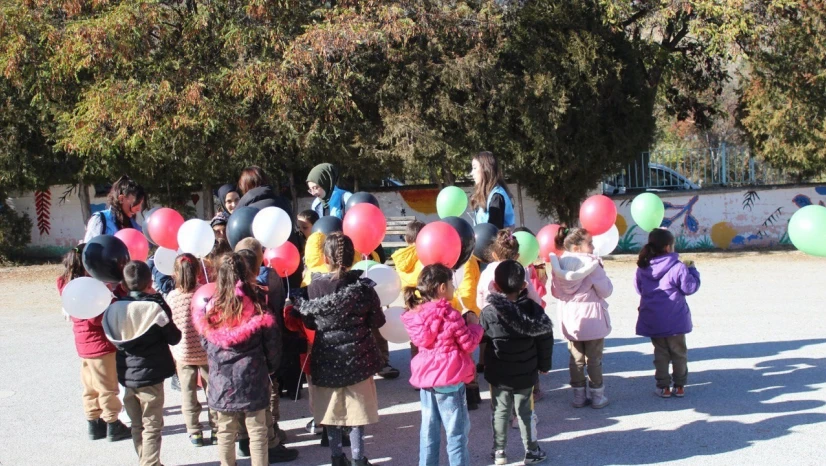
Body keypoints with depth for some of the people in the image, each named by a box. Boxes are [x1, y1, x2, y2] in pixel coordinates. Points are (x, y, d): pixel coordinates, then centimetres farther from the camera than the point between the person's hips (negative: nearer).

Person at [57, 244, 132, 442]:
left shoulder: (68, 283, 3)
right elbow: (97, 318, -25)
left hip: (84, 344, 8)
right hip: (100, 344, -8)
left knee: (90, 387, 16)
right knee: (107, 388, 3)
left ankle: (94, 424, 25)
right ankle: (113, 426, 12)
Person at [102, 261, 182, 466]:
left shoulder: (114, 307, -2)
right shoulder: (155, 306, -15)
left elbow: (112, 338, 8)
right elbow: (174, 338, -6)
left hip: (127, 375, 5)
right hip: (150, 375, -5)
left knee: (137, 426, 18)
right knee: (152, 426, 3)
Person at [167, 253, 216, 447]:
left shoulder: (172, 296, -9)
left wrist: (171, 352, 12)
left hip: (182, 353, 1)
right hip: (206, 351, -1)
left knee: (188, 393, 11)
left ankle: (194, 433, 16)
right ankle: (216, 430, 19)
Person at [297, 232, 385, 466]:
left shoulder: (315, 287, -9)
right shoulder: (363, 286, -12)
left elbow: (308, 322, 0)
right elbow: (377, 321, -4)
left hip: (327, 358, 1)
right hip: (357, 357, -1)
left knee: (331, 410, 14)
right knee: (356, 410, 10)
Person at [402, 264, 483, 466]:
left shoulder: (416, 314, 2)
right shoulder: (449, 314, -18)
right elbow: (469, 344, -12)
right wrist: (474, 325, 6)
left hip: (425, 378, 7)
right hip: (449, 380, -7)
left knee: (429, 431, 15)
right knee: (456, 431, 5)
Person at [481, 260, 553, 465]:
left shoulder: (489, 312, -16)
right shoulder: (533, 308, -10)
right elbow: (545, 339, -5)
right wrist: (544, 364, 7)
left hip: (498, 374, -1)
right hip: (526, 374, 1)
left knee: (500, 412, 12)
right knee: (525, 412, 14)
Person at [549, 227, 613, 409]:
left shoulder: (560, 264, -1)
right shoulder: (592, 264, -17)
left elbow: (555, 292, 6)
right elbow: (606, 291, -11)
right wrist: (602, 274, 3)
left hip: (570, 319, 4)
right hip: (592, 319, -4)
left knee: (576, 359, 13)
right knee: (594, 360, 6)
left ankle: (579, 395, 18)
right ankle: (597, 396, 14)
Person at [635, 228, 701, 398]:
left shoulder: (643, 268, -1)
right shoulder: (678, 268, -16)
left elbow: (639, 289, 11)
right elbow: (690, 287, -9)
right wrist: (691, 269, 4)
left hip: (652, 321, 3)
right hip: (674, 320, -3)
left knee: (660, 353, 13)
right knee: (678, 353, 12)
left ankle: (663, 386, 14)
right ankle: (680, 386, 18)